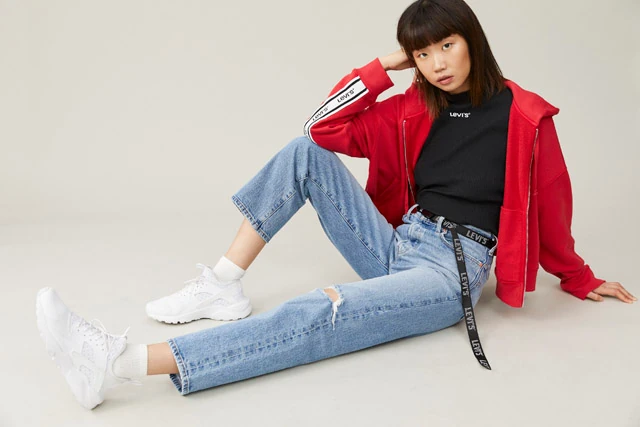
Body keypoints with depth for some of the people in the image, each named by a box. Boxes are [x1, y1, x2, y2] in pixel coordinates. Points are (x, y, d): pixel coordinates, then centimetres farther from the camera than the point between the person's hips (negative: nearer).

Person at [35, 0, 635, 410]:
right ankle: (224, 286, -10)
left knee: (320, 314, -31)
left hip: (453, 269, -5)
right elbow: (326, 127, 2)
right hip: (397, 245, 6)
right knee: (307, 152, -5)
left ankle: (118, 363, -40)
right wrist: (383, 68, 0)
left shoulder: (524, 116, -2)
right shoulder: (413, 110, 9)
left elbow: (551, 207, 8)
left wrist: (580, 280, 17)